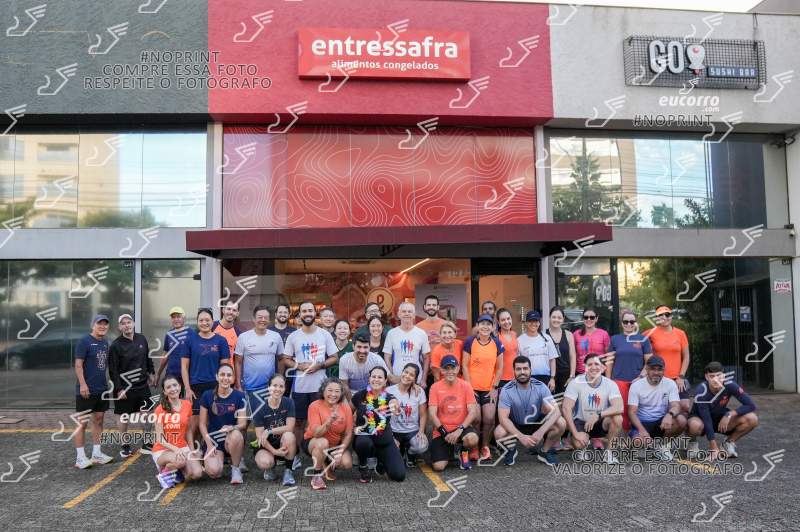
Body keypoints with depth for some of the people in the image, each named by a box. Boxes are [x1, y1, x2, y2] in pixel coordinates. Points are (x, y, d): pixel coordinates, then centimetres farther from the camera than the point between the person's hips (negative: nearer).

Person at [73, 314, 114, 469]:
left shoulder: (105, 342, 12)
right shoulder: (84, 341, -10)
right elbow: (78, 365, -14)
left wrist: (105, 381, 14)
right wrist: (83, 384, -21)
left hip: (102, 389, 7)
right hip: (86, 390, -7)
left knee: (98, 420, 11)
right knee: (83, 422, -1)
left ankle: (96, 454, 20)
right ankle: (80, 458, 5)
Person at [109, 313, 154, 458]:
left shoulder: (142, 339, 3)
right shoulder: (115, 345, -11)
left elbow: (148, 357, 17)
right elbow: (113, 370, -12)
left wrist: (151, 373, 17)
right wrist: (119, 389, -14)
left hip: (143, 385, 4)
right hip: (124, 387, -4)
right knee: (123, 416, 4)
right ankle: (125, 445, 17)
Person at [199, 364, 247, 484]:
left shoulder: (239, 396, -3)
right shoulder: (207, 395, -1)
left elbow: (243, 424, -7)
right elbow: (202, 424, 2)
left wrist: (232, 428, -29)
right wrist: (209, 443, -11)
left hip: (232, 439, 0)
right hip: (213, 439, 0)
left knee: (235, 435, -38)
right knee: (214, 472, -27)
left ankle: (235, 468, -11)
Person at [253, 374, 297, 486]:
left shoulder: (288, 403, -8)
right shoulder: (261, 407, -10)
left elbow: (290, 428, -14)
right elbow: (260, 436, -12)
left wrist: (269, 431, -22)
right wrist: (274, 451, -24)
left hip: (285, 444, 1)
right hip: (267, 445, 0)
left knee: (288, 435, -33)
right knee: (265, 462, -32)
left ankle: (288, 471, -12)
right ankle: (271, 466, 8)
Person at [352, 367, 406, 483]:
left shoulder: (389, 398, -6)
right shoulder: (359, 395, -7)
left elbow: (394, 404, -24)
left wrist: (395, 409, -45)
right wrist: (354, 425, -7)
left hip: (385, 441, 1)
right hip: (364, 438, -1)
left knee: (399, 476, -13)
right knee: (364, 442, -39)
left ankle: (381, 461, 22)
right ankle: (362, 467, -3)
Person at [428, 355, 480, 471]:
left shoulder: (465, 386, -4)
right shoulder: (435, 387, -4)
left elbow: (473, 412, -9)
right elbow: (432, 414, -7)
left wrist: (460, 429, -21)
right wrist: (445, 433, -16)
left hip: (461, 427, 0)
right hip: (442, 431, 0)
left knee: (472, 439, -35)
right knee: (438, 466, -15)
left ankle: (464, 452, 4)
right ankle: (449, 449, 22)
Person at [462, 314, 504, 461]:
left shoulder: (497, 343, 3)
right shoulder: (470, 342, -4)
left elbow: (499, 368, 7)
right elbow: (465, 366, -3)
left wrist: (494, 387, 1)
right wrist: (469, 387, -7)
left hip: (490, 389, 2)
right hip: (473, 387, -2)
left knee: (489, 418, -5)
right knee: (476, 418, -7)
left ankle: (485, 446, 18)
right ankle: (474, 448, 13)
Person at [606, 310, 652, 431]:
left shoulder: (643, 339, 6)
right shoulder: (615, 339, 8)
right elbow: (609, 361, 9)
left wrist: (641, 377, -7)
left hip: (638, 381, -1)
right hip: (619, 380, 1)